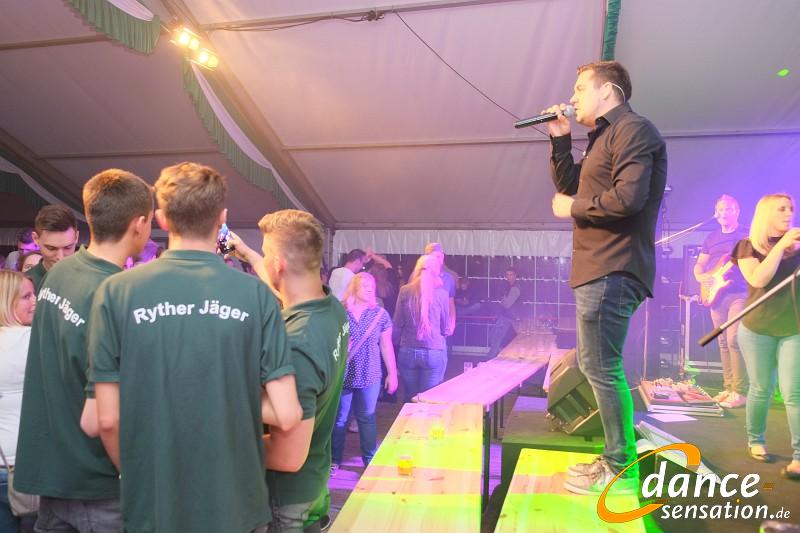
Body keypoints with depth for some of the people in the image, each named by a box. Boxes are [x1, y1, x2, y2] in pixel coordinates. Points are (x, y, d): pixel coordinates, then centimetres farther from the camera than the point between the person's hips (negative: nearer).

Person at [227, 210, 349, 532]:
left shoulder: (295, 347, -35)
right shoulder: (334, 308, -9)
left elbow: (289, 457, -30)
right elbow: (285, 287, 16)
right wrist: (246, 254, 27)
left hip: (285, 497, -7)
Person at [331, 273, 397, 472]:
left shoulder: (380, 314, 1)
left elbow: (386, 346, 5)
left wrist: (392, 374, 5)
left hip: (370, 376, 1)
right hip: (342, 375, -1)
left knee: (367, 418, 10)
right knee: (339, 419, 10)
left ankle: (370, 460, 24)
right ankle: (334, 460, 26)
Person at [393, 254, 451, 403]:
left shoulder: (405, 291, -1)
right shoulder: (442, 293, -4)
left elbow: (397, 324, 3)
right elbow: (445, 326, 5)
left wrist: (396, 343, 17)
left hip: (408, 352, 2)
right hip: (435, 352, -1)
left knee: (410, 400, 12)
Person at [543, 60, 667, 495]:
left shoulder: (632, 128, -10)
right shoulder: (605, 137, 22)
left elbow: (629, 196, -24)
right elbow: (571, 186, 21)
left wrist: (572, 208, -10)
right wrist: (559, 140, 13)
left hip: (611, 271, -11)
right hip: (599, 269, 11)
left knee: (602, 368, -6)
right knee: (596, 366, 16)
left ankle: (621, 471, 5)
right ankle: (616, 458, 27)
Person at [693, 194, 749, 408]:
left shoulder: (747, 234, 0)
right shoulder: (712, 237, 16)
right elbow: (699, 264, 18)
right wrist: (700, 276, -1)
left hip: (740, 294, -6)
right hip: (717, 295, 6)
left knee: (734, 339, -15)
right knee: (723, 342, 7)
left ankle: (740, 391, -11)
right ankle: (729, 387, 15)